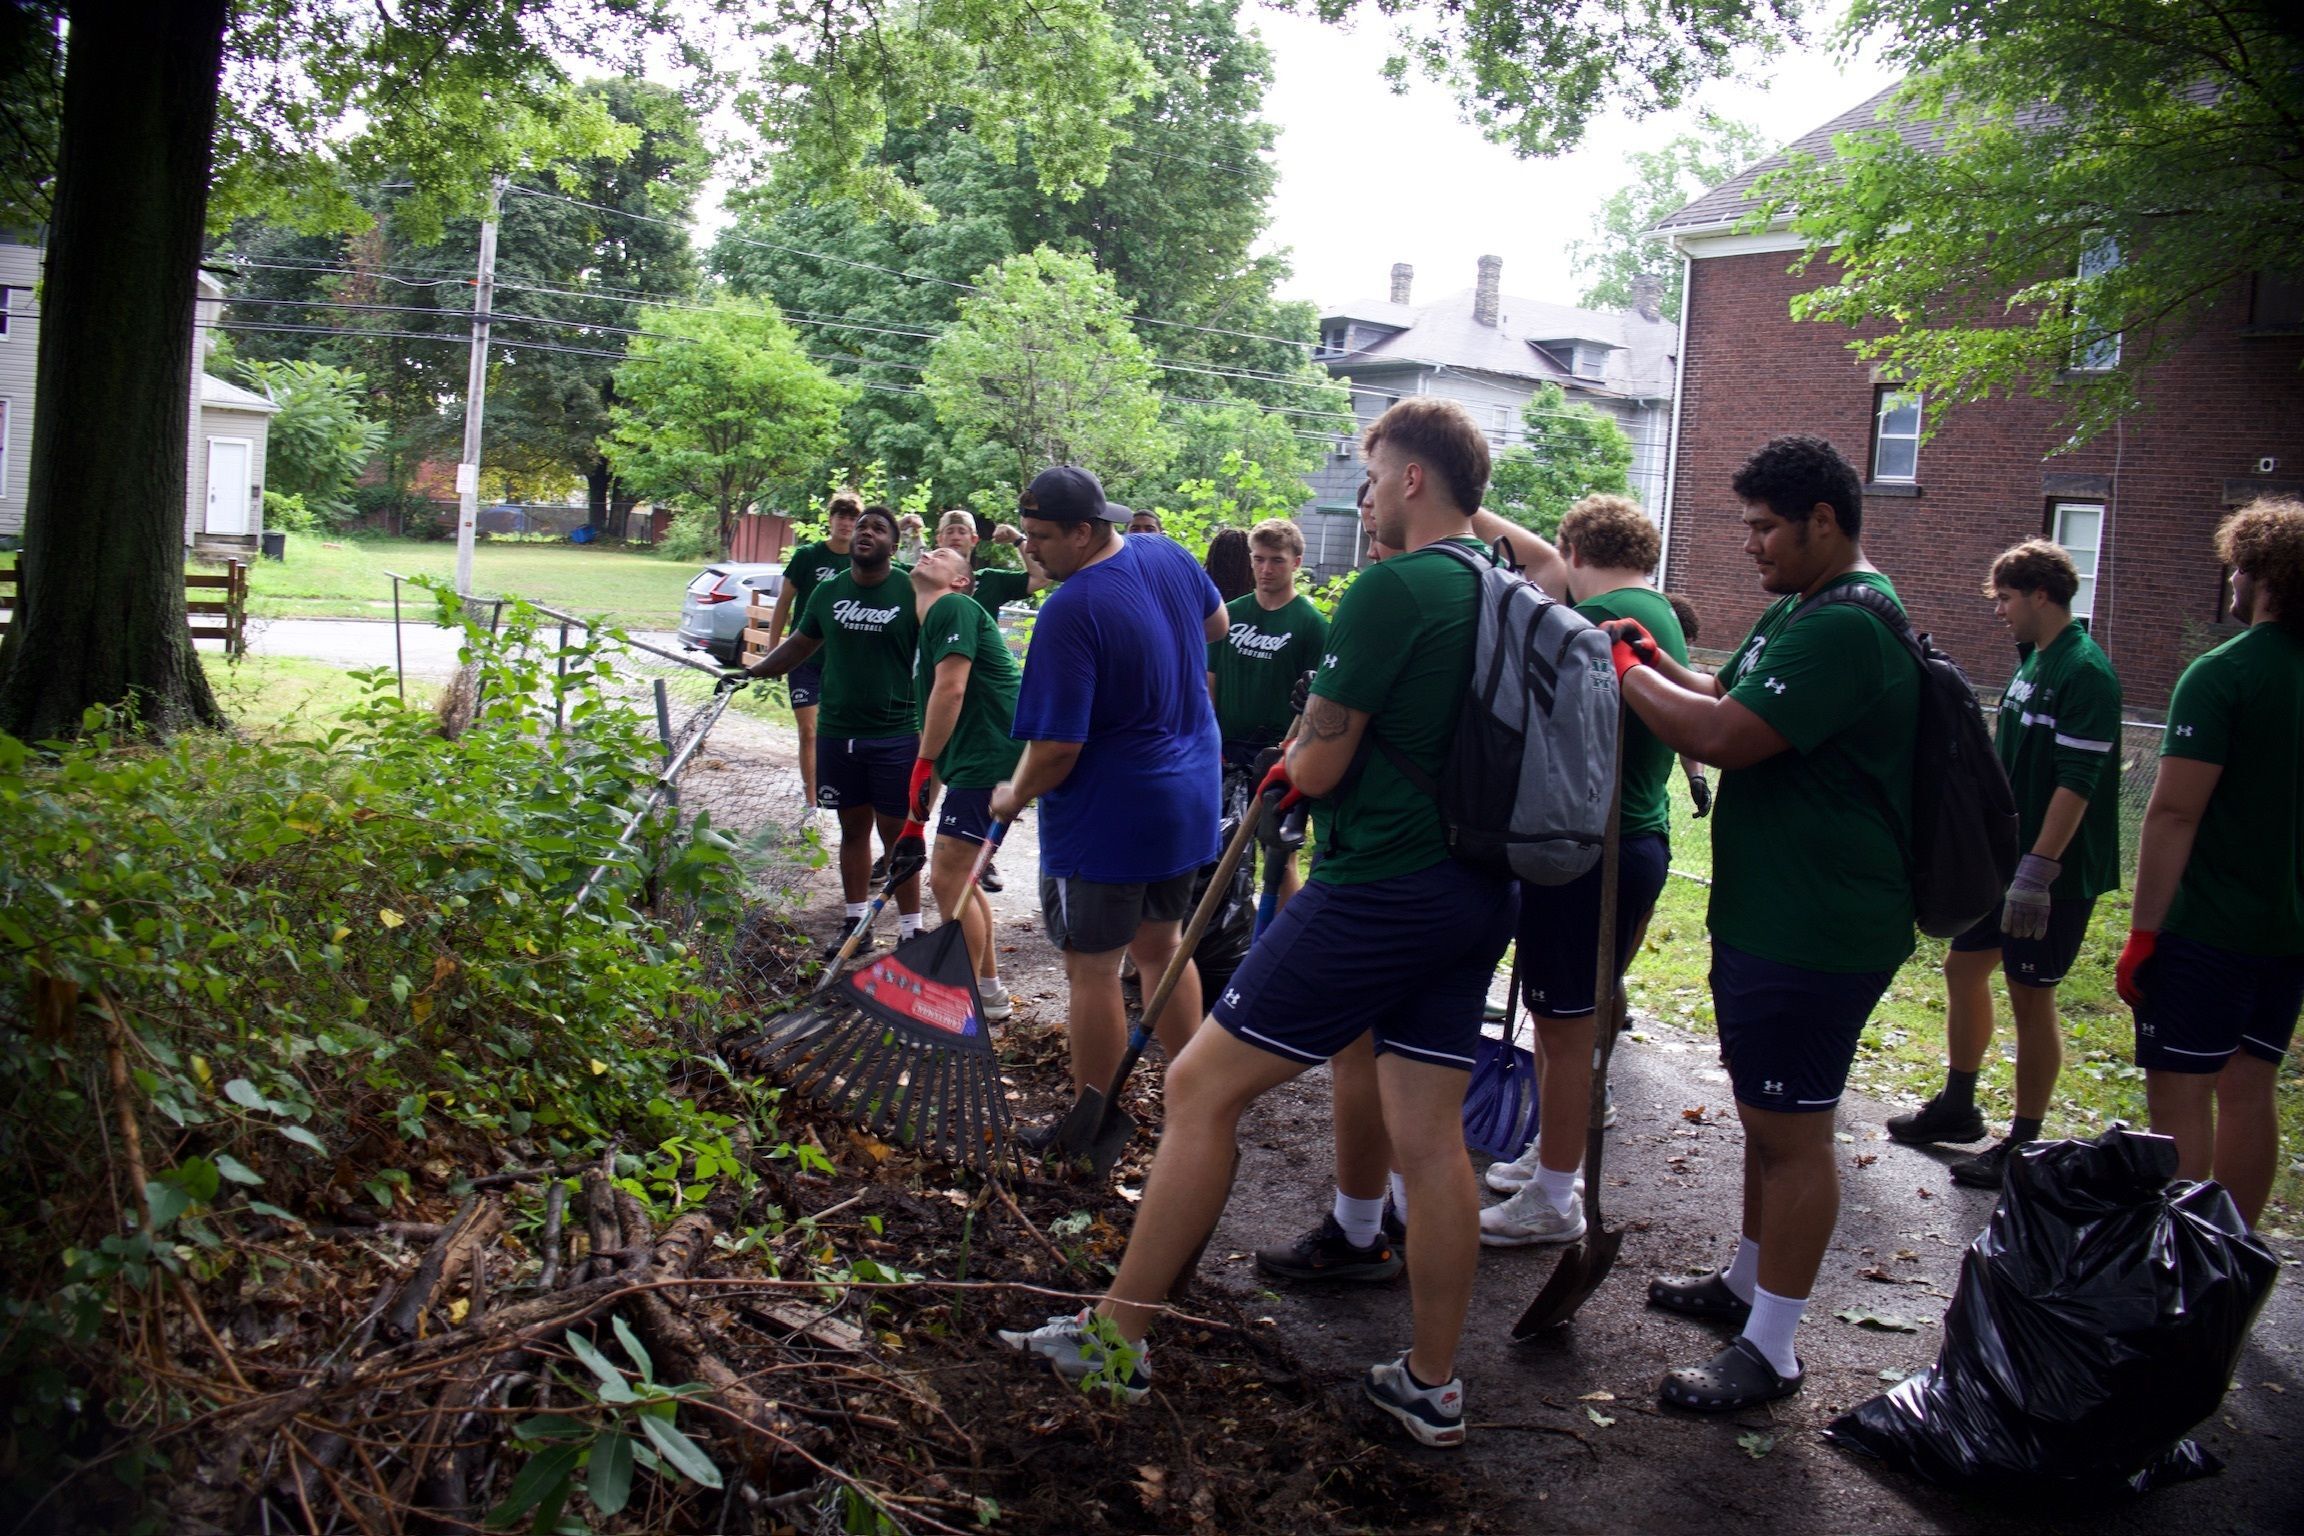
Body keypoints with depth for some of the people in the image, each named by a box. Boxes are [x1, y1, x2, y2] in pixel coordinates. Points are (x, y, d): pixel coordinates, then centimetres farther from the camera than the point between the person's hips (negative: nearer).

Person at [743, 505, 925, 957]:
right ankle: (856, 920, 23)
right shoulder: (829, 592, 6)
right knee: (853, 828, 13)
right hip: (837, 732, 4)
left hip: (895, 736, -4)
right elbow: (801, 644, 20)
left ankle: (910, 929, 9)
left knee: (897, 833, 1)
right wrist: (750, 672, 12)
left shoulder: (911, 592, -6)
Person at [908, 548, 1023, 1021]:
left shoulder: (953, 608, -6)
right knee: (954, 877, 18)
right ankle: (990, 990, 29)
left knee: (948, 880, -9)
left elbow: (950, 690, -19)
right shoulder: (929, 627, 24)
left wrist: (923, 766, -14)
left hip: (991, 760, -11)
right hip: (972, 763, 11)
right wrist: (917, 817, 25)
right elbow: (937, 724, 26)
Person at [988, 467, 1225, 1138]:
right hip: (1188, 800, 8)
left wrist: (1015, 796, -6)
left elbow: (1057, 749, -24)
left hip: (1106, 820, -8)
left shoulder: (1070, 612, -25)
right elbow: (1216, 623, 21)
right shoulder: (1169, 556, -1)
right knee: (1162, 946, 22)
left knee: (1092, 970, 5)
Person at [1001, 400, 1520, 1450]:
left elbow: (1317, 766, -14)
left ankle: (1115, 1337, 10)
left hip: (1377, 888, -8)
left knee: (1201, 1088, 1)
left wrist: (1307, 742, 9)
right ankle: (1431, 1386, 20)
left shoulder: (1392, 589, -14)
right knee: (1431, 1137, 12)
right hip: (1477, 896, 8)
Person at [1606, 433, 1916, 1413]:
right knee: (1764, 1112, 22)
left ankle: (1770, 1350, 9)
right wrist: (1659, 663, 2)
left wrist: (1625, 673, -14)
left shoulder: (1847, 627, -22)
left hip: (1815, 934, -11)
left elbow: (1724, 737, -28)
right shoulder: (1795, 613, 13)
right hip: (1765, 916, 11)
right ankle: (1747, 1283, 39)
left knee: (1791, 1131, -1)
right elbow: (1728, 698, 21)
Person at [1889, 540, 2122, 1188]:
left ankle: (2024, 1143, 13)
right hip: (2003, 855, 9)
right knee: (1964, 968, 15)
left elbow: (2078, 783, -24)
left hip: (2051, 872, -9)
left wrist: (2037, 871, -26)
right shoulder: (2033, 661, 10)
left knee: (2030, 996, 0)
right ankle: (1958, 1107, 31)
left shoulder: (2084, 671, -18)